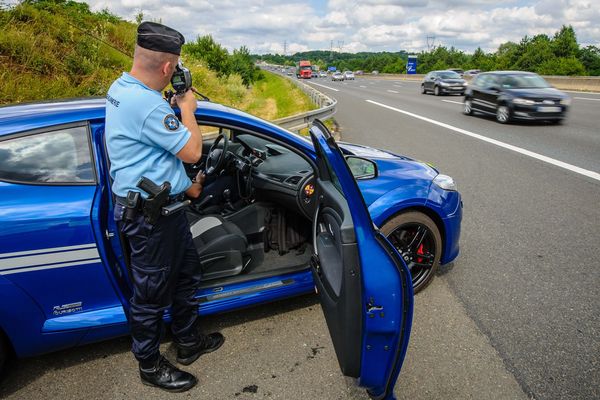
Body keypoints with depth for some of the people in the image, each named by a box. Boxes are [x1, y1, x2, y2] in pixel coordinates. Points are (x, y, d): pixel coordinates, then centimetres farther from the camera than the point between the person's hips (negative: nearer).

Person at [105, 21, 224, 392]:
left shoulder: (120, 87, 7)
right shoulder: (148, 104, -27)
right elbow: (192, 152, -19)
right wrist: (187, 109, -4)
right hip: (149, 214, -11)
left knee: (187, 271, 22)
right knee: (152, 292, 7)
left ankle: (189, 341, 41)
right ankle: (150, 365, 30)